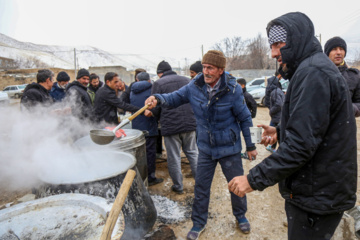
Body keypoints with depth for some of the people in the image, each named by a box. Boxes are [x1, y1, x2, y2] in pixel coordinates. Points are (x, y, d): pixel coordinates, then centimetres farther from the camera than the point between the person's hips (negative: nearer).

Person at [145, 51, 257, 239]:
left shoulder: (233, 90, -17)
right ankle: (198, 223, 32)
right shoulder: (195, 86, -9)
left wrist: (250, 146, -3)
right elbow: (175, 97, 2)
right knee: (201, 186, 11)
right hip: (205, 148, 3)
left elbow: (245, 119, -8)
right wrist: (158, 99, -20)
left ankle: (240, 216, 43)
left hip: (229, 148, -2)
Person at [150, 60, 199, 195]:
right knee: (192, 153, 17)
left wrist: (160, 118, 16)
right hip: (190, 123, 4)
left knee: (174, 157, 8)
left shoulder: (158, 84, -4)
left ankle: (178, 187, 20)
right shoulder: (186, 80, 10)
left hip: (170, 125, -4)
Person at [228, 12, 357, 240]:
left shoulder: (312, 72, -21)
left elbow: (300, 144, -28)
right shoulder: (317, 67, 13)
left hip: (317, 195, -10)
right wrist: (280, 132, 11)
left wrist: (254, 179, -23)